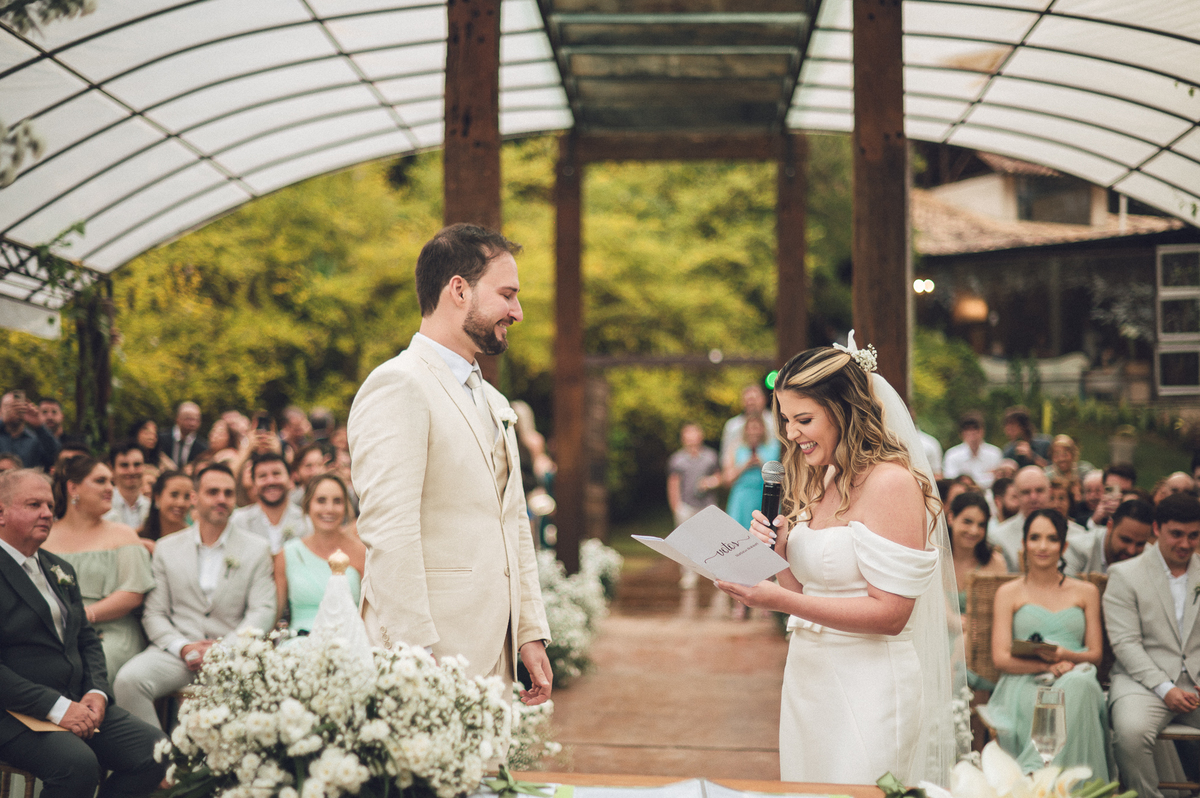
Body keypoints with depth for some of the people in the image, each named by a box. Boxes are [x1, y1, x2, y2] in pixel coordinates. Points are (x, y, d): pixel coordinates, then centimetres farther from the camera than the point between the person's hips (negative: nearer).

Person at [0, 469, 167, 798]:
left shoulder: (60, 569, 17)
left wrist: (96, 692, 0)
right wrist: (56, 707, -21)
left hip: (76, 705, 8)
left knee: (155, 751, -12)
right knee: (79, 764, -34)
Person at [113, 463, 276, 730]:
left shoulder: (257, 549, 12)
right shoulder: (166, 548, 15)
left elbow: (263, 611, 3)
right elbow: (154, 614, 10)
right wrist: (183, 647, -9)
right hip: (176, 653, 2)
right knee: (128, 680, -28)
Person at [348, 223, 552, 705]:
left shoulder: (493, 403, 21)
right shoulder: (397, 387, -10)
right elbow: (388, 534, -17)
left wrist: (531, 634, 15)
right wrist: (419, 661, -21)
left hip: (492, 655, 8)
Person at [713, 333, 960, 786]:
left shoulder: (891, 483, -16)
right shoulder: (818, 482, 10)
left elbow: (890, 614, -20)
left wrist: (779, 601, -24)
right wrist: (778, 549, -5)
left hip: (868, 686, -8)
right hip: (808, 677, 8)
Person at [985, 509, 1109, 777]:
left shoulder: (1086, 592, 22)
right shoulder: (1008, 593, 16)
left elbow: (1096, 653, 15)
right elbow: (1000, 658, 5)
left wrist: (1066, 657, -10)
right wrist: (1046, 665, -14)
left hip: (1076, 677, 2)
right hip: (1023, 683, -1)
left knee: (1078, 686, -39)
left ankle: (1034, 772, -45)